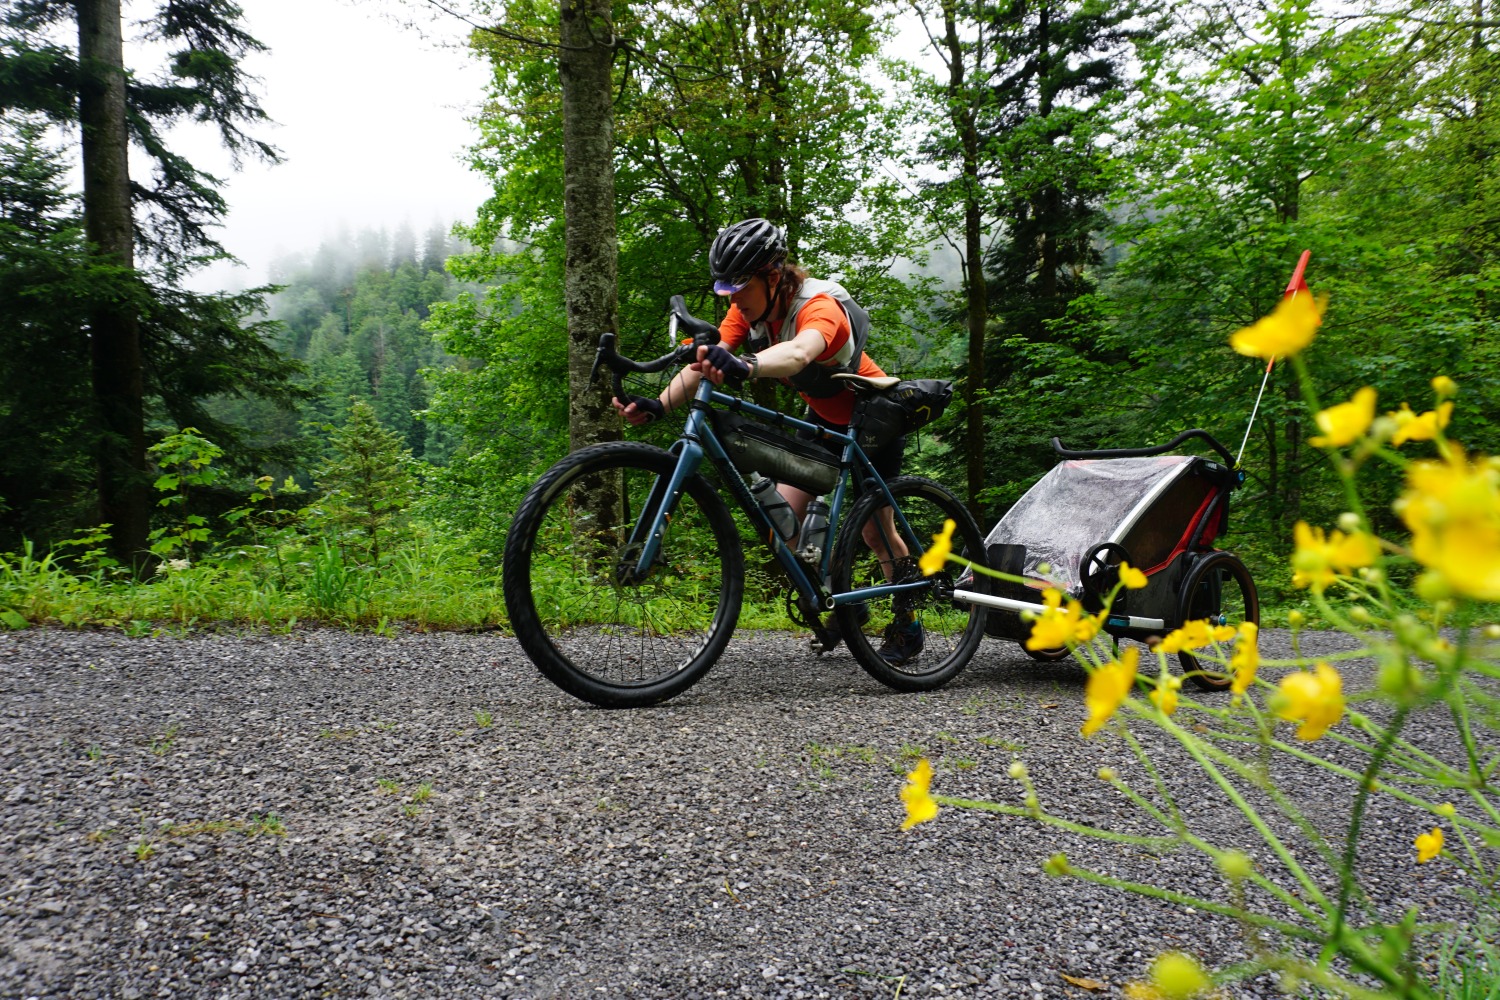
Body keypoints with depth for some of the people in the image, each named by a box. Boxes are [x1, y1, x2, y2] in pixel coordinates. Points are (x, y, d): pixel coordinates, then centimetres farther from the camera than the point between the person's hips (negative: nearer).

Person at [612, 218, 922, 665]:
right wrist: (657, 405, -43)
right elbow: (706, 360, -26)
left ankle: (908, 624, 23)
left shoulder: (820, 307, -34)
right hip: (824, 417, 6)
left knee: (877, 533, -1)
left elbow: (798, 353, -58)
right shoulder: (750, 308, -14)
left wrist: (744, 366, -78)